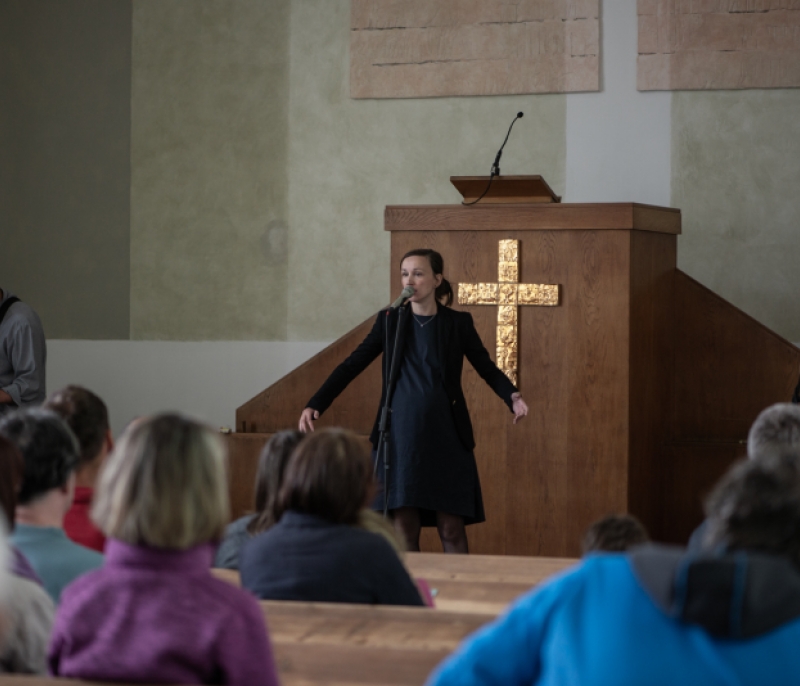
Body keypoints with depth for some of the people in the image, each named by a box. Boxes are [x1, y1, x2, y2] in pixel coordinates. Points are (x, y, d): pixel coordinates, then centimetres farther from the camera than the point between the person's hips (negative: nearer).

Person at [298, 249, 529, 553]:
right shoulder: (390, 320, 6)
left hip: (446, 438, -1)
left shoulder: (458, 323, 4)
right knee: (404, 528, 0)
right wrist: (315, 404, -6)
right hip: (401, 437, 1)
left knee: (451, 529, -1)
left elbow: (488, 369, 6)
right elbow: (351, 366, 5)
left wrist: (513, 397, -14)